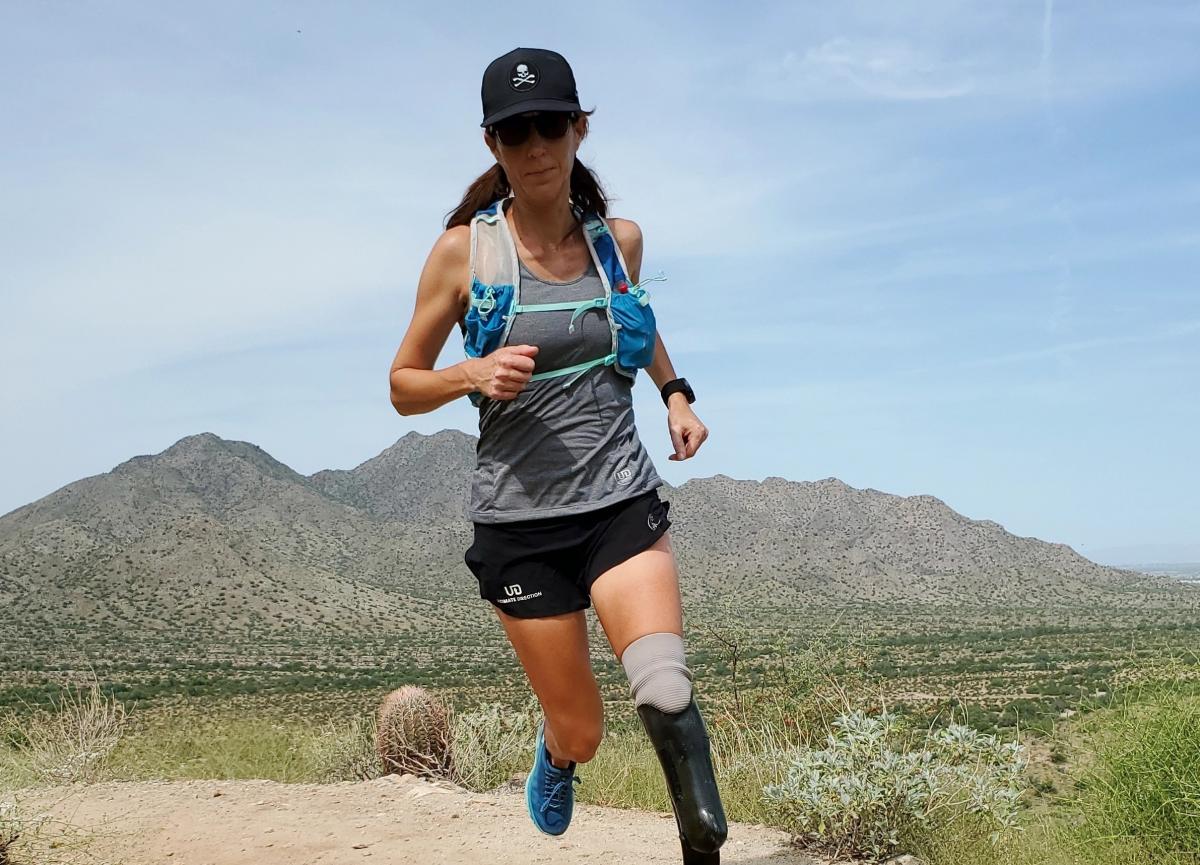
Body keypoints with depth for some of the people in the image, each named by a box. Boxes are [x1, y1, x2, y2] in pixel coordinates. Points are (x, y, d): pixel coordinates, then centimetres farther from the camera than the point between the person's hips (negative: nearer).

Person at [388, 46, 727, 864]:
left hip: (622, 501, 1)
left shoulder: (620, 238, 3)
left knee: (665, 689, -25)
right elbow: (404, 386, 2)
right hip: (521, 521, -1)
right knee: (582, 732, 9)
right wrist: (472, 374, -18)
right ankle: (555, 754, 47)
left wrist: (676, 394, 10)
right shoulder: (463, 251, -5)